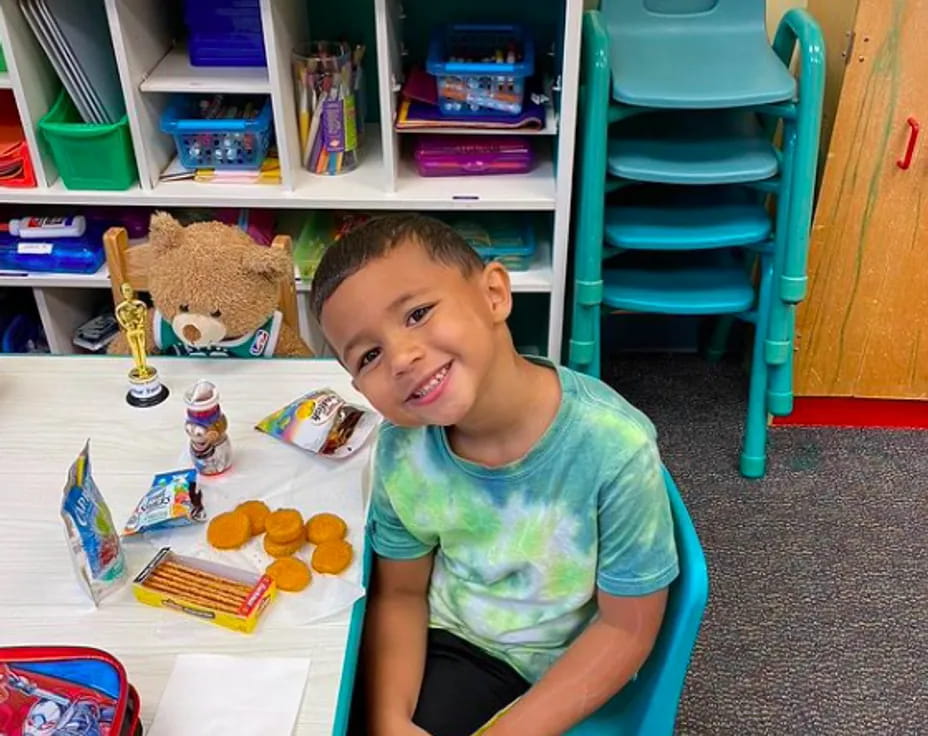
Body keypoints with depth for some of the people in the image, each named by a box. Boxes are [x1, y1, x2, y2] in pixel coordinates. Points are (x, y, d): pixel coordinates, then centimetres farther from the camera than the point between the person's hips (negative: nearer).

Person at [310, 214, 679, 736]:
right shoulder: (400, 450, -17)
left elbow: (628, 628, -18)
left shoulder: (614, 447, -30)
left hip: (563, 668, -3)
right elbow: (400, 593, -2)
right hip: (450, 638, 4)